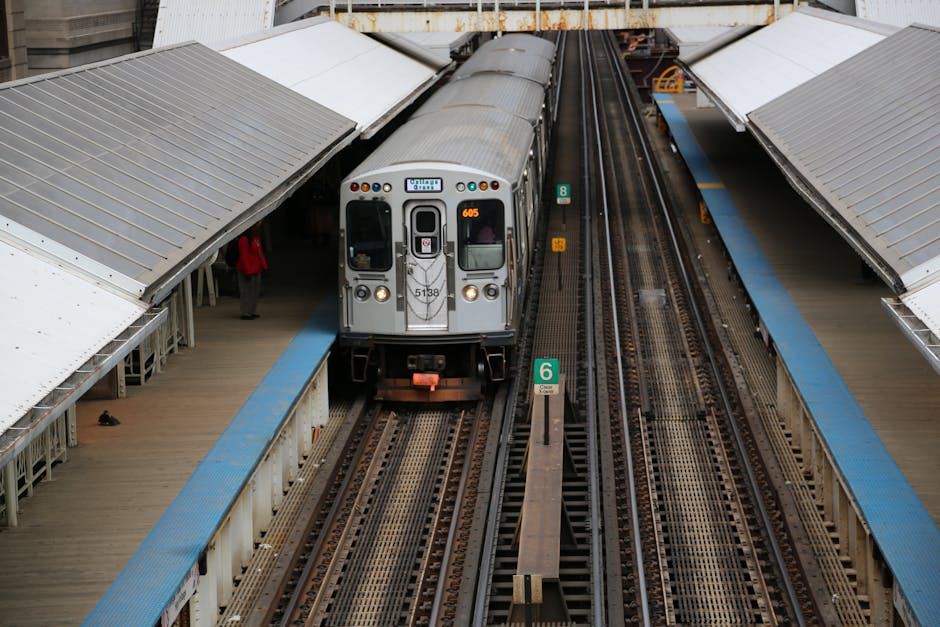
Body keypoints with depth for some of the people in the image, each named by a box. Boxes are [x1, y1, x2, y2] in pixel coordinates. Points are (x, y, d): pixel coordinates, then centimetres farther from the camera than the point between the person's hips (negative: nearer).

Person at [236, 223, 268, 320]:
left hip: (256, 270, 10)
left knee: (255, 292, 14)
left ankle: (253, 312, 23)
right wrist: (247, 271, -22)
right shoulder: (244, 239, -17)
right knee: (247, 292, -6)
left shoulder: (257, 238, 12)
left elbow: (260, 253, 17)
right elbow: (243, 257, -20)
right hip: (247, 271, -10)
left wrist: (264, 266, 11)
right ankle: (246, 313, -2)